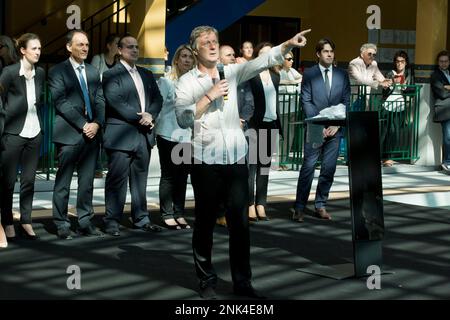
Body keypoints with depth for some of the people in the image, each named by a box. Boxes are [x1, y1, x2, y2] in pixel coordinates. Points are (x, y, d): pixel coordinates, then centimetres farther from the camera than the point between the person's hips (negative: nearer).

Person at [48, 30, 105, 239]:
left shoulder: (93, 72, 17)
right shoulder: (58, 72, -1)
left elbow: (100, 100, 12)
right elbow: (61, 102, -9)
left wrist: (97, 123, -5)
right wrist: (83, 125, -13)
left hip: (91, 133, 5)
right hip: (69, 134, -5)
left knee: (87, 181, 6)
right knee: (63, 182, -1)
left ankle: (85, 222, 12)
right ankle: (62, 224, 5)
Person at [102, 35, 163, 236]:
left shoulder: (146, 75, 19)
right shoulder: (111, 75, -3)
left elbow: (158, 99, 12)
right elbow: (115, 102, -14)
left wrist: (150, 115, -8)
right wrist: (139, 117, -14)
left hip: (144, 135, 6)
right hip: (121, 135, -6)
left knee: (140, 179, 12)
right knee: (117, 180, -3)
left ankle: (141, 218, 19)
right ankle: (112, 221, 3)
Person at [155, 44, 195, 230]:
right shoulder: (166, 82, -3)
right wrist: (155, 130, -8)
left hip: (187, 136, 3)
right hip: (169, 135, -3)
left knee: (182, 176, 8)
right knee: (168, 175, 3)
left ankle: (179, 214, 16)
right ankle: (167, 215, 8)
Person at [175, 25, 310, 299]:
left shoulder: (231, 72, 10)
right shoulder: (187, 81, 2)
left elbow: (262, 61, -4)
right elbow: (183, 119, -9)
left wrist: (288, 45, -18)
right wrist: (209, 96, -13)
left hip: (237, 159, 3)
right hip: (206, 161, -2)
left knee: (240, 221, 5)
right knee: (205, 222, 6)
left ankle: (242, 281, 15)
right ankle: (207, 281, 18)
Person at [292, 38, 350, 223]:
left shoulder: (342, 75, 10)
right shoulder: (309, 74, 2)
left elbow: (346, 102, 8)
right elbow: (306, 101, -3)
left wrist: (337, 124, -4)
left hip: (334, 129, 3)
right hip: (315, 129, -3)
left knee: (329, 169, 4)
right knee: (308, 166, -6)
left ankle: (320, 206, 13)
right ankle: (300, 207, 0)